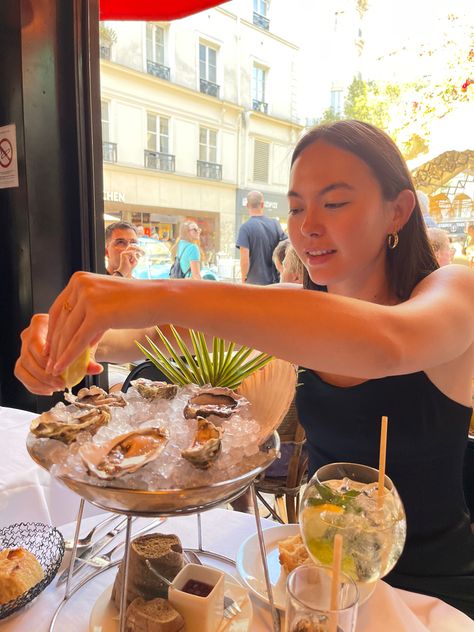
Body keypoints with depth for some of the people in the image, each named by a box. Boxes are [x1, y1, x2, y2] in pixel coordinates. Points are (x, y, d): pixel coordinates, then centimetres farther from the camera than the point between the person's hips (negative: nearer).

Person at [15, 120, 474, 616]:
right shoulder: (296, 307, -4)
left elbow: (386, 345, -41)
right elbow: (164, 335, -6)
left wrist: (166, 296, -45)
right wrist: (85, 336, -27)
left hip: (430, 585, -3)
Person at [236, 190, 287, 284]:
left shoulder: (245, 227, -10)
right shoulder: (275, 224, 2)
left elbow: (244, 259, -16)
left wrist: (243, 279, -2)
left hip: (255, 282, -4)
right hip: (274, 280, 4)